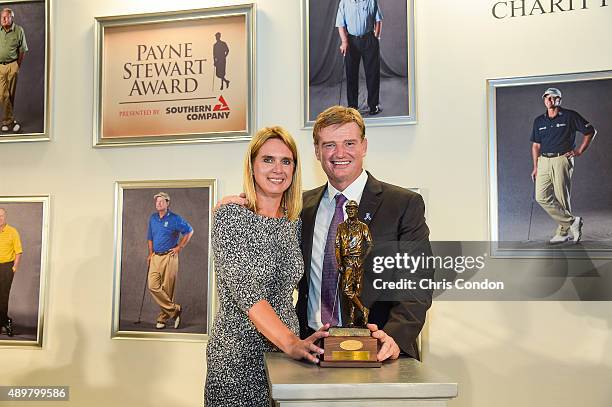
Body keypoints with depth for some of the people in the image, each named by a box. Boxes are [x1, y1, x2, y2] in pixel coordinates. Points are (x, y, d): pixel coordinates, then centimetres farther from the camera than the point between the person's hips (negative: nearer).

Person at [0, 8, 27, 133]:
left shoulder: (19, 30, -1)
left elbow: (23, 50, 3)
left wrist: (18, 66, 3)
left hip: (12, 66, -1)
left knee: (11, 95, 4)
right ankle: (12, 120, 0)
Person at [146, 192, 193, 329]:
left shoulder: (175, 219, -6)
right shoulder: (152, 218, 11)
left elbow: (189, 231, -2)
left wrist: (179, 247, -4)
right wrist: (150, 253, 17)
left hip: (169, 256, -5)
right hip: (155, 257, 5)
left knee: (167, 288, -2)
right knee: (153, 286, -5)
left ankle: (163, 318, 12)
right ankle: (175, 309, 5)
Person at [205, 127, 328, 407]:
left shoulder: (294, 222, 5)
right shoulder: (230, 215, -11)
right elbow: (244, 290, -22)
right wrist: (290, 342, -30)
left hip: (288, 348, 5)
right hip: (238, 352, -5)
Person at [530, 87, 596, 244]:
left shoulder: (570, 116, 1)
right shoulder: (539, 121, 14)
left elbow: (590, 131, 7)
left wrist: (580, 151, -1)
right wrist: (535, 167, 12)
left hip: (562, 160, -5)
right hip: (543, 161, 5)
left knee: (562, 198, -4)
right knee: (541, 197, -5)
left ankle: (563, 232, 8)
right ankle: (572, 221, 6)